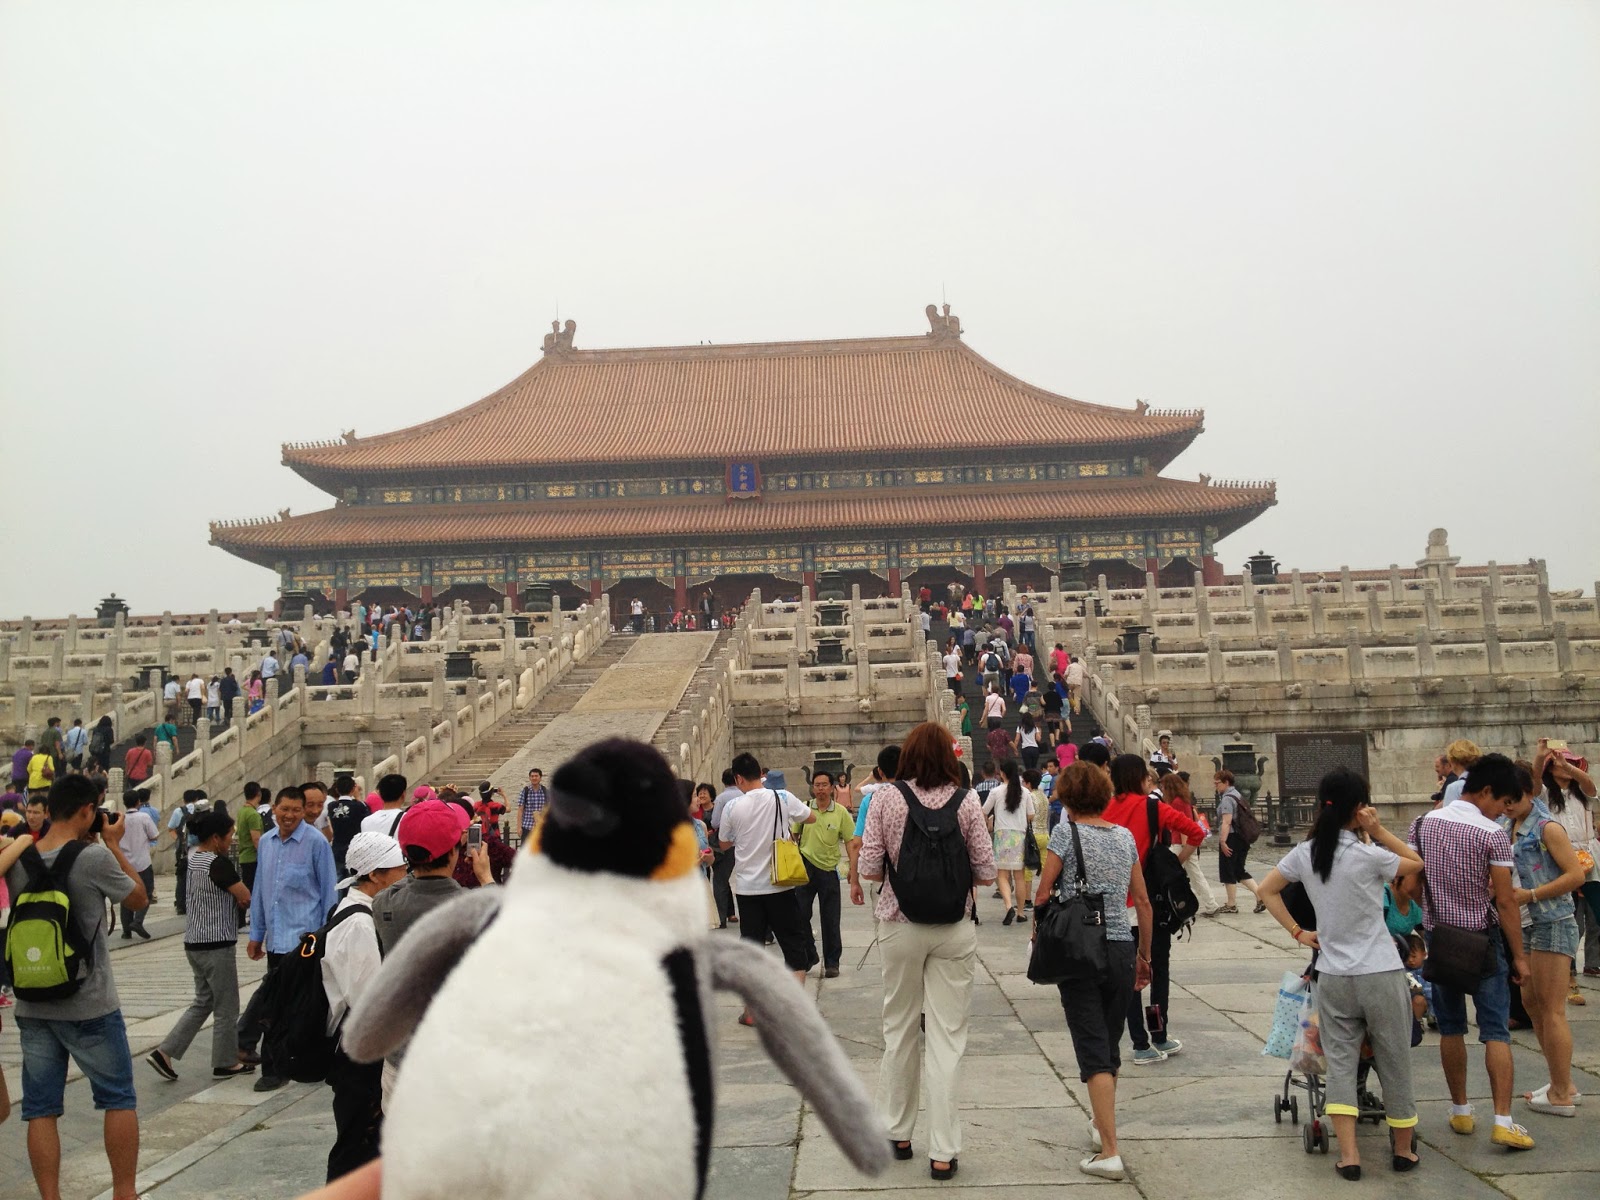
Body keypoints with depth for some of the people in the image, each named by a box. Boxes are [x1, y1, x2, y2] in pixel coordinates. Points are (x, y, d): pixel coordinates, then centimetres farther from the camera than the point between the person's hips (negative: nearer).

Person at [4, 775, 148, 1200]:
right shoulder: (95, 856, -16)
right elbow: (138, 897, -1)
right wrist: (112, 844, 2)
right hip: (90, 1006, -5)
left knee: (41, 1109, 9)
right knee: (119, 1100, 10)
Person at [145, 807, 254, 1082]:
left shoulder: (193, 858, 7)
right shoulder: (217, 863, -21)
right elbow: (245, 897, -20)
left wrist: (234, 902, -4)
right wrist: (241, 903, 3)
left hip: (194, 942, 9)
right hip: (217, 945, -9)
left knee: (203, 1001, 20)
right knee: (226, 1007, 7)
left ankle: (165, 1051, 13)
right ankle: (226, 1063, 18)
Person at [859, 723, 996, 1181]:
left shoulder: (886, 798, -6)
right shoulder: (966, 802, -5)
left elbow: (870, 869, -6)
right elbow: (986, 873, -4)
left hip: (900, 926, 1)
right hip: (954, 931, 0)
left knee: (899, 1030, 16)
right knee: (947, 1037, 4)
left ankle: (896, 1134, 27)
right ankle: (942, 1152, 7)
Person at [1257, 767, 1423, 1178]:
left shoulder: (1304, 853, -1)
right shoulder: (1368, 855, -14)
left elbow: (1266, 890, 8)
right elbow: (1417, 863, 2)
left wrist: (1297, 932, 11)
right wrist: (1378, 831, -5)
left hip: (1332, 976, 3)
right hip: (1381, 974, -3)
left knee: (1340, 1062, 8)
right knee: (1394, 1062, 13)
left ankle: (1348, 1154, 3)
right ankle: (1403, 1150, 27)